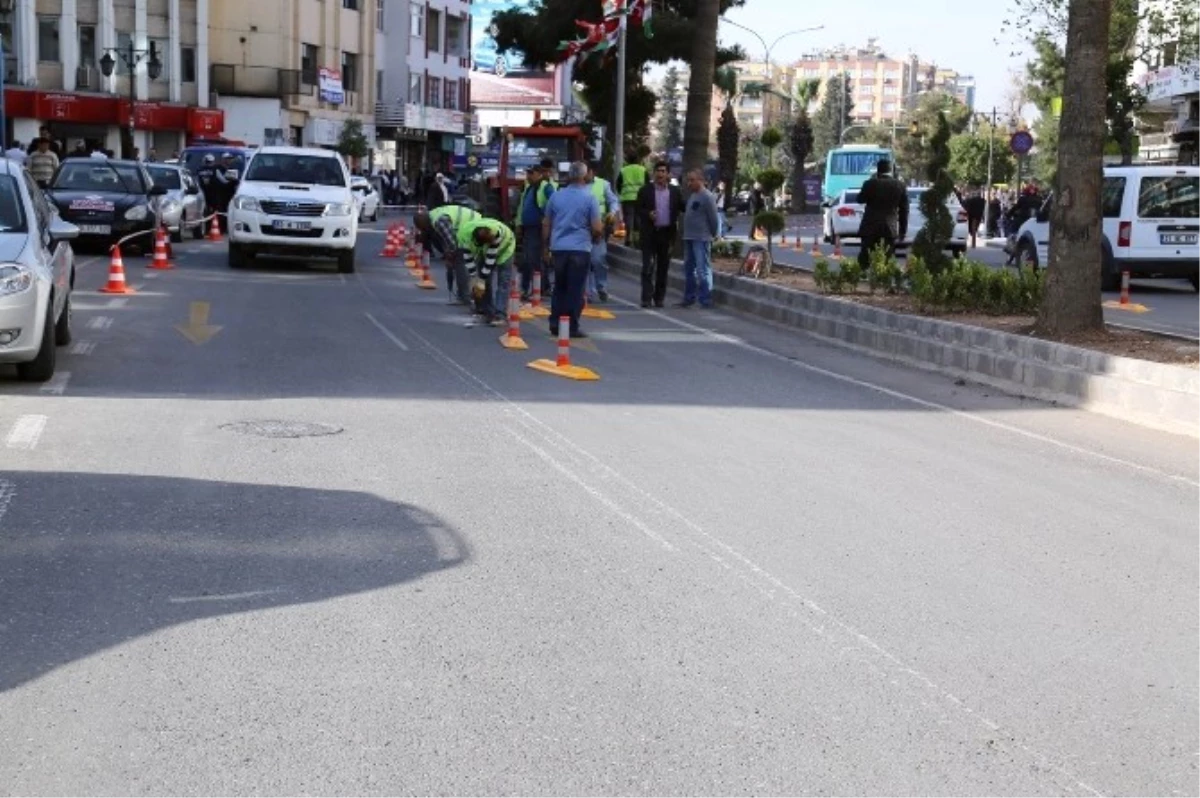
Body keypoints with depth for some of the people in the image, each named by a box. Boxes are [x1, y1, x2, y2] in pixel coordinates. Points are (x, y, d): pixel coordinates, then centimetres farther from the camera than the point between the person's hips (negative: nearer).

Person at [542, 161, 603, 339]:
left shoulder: (556, 196, 6)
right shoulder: (590, 198, -7)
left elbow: (546, 225, 13)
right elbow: (597, 228, -8)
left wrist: (547, 247, 23)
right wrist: (595, 238, 14)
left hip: (558, 248, 4)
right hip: (580, 249, -4)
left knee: (559, 288, 14)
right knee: (575, 290, 0)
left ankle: (555, 325, 14)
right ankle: (572, 327, 0)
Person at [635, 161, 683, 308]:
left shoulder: (675, 191, 8)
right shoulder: (645, 190, 3)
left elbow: (684, 207, 9)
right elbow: (638, 209, 3)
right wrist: (648, 214, -16)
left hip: (667, 233, 2)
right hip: (650, 233, -2)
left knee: (663, 267, 7)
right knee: (648, 266, -5)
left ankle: (659, 297, 15)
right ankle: (646, 298, -5)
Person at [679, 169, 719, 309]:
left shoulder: (707, 197, -13)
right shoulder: (691, 195, 14)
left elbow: (714, 218, -11)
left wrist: (713, 234, 0)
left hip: (701, 239, -9)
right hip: (688, 238, 9)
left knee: (703, 270, -9)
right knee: (688, 269, 14)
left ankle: (706, 301, -7)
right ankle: (689, 298, 23)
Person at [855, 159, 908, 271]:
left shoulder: (870, 183, -6)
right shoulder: (900, 186, 2)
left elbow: (860, 199, 9)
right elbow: (904, 210, 5)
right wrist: (903, 230, 12)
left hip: (870, 227, -2)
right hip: (890, 229, 2)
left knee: (865, 259, 6)